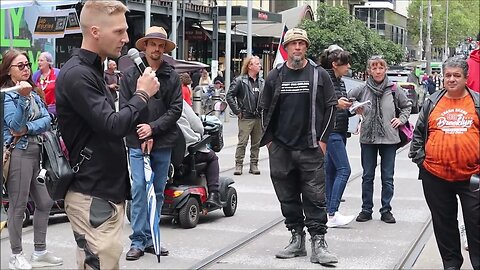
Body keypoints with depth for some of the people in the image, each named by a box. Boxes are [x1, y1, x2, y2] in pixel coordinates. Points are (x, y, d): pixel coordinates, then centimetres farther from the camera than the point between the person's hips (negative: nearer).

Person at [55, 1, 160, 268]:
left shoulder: (93, 70, 17)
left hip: (108, 190, 10)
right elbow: (113, 125, -22)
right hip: (92, 196, -10)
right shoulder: (76, 75, -17)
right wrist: (143, 94, -10)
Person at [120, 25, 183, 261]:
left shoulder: (172, 76, 2)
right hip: (137, 142, -2)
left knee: (158, 191, 8)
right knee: (139, 189, -5)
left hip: (163, 143, 2)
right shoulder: (131, 74, 1)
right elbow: (124, 107, -2)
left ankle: (150, 238, 18)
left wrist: (153, 127, -12)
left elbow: (176, 109, -2)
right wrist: (142, 134, -10)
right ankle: (138, 240, 2)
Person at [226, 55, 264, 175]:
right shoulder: (240, 81, -5)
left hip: (259, 118, 5)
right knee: (242, 142, -5)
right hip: (245, 118, -5)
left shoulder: (262, 82, 11)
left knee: (256, 143, 8)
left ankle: (254, 165, 17)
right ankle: (239, 165, 2)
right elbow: (230, 96, -7)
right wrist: (237, 111, -9)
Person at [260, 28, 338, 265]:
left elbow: (330, 106, 4)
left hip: (310, 148, -3)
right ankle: (296, 239, 17)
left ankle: (318, 243, -1)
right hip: (280, 148, 3)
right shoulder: (275, 76, 9)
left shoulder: (319, 75, 3)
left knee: (315, 196, -4)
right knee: (287, 196, 8)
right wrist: (269, 139, 7)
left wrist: (322, 139, -2)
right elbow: (265, 109, 14)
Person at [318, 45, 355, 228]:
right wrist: (335, 104, -20)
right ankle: (332, 215, -14)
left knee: (331, 170, 10)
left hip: (340, 130, 9)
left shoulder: (340, 82, 16)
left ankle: (329, 211, 14)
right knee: (344, 170, -13)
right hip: (331, 130, -9)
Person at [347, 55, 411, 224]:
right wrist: (356, 109, 1)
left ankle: (386, 210, 14)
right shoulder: (362, 90, 0)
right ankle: (366, 209, 17)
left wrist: (401, 119, 2)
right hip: (368, 138, 1)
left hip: (389, 139, 0)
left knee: (388, 177, 5)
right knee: (367, 176, 8)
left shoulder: (394, 89, 0)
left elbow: (407, 106, 15)